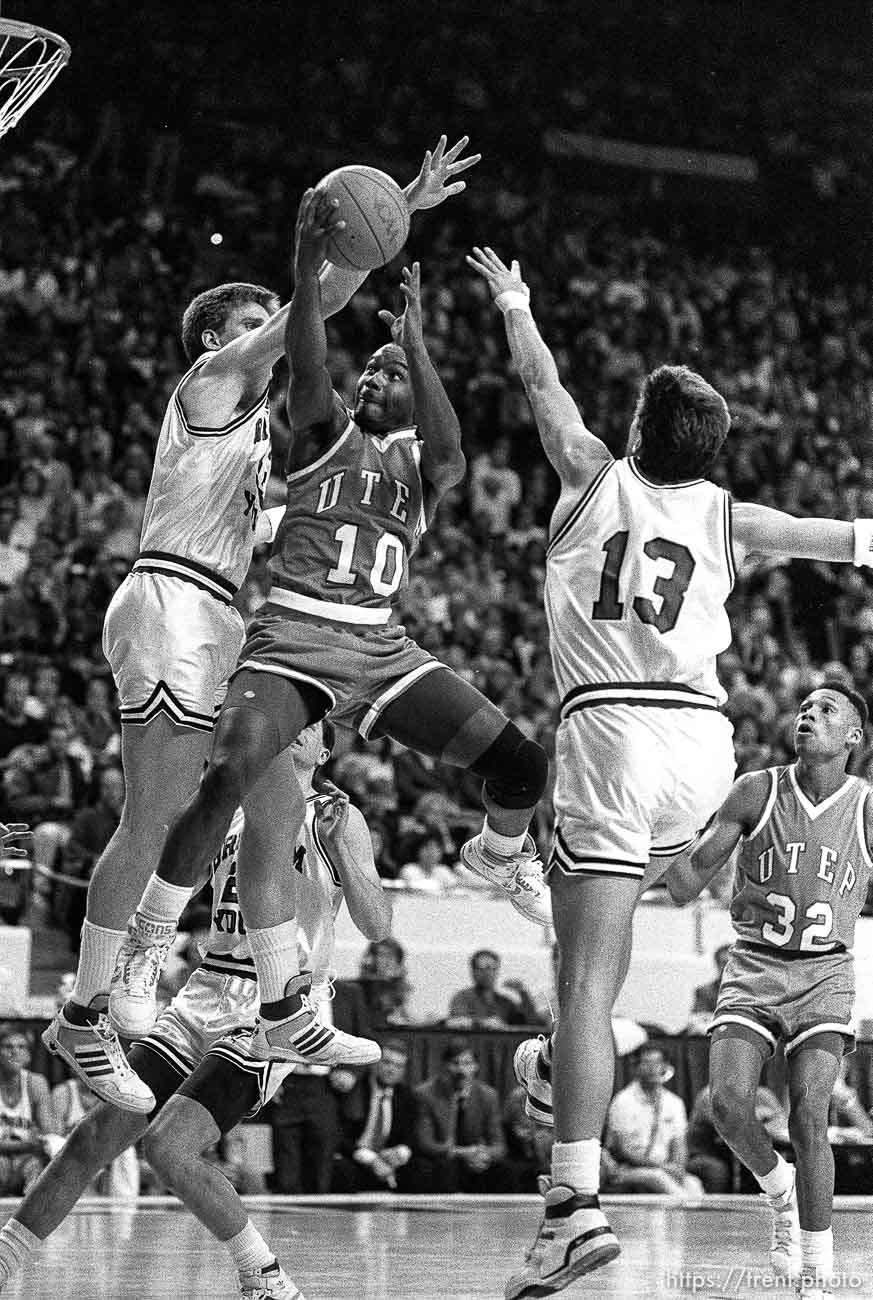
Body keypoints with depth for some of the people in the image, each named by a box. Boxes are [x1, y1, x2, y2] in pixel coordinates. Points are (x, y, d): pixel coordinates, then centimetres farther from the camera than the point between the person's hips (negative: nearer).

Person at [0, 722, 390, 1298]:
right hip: (208, 995, 5)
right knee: (96, 1133, -4)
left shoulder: (337, 819, 1)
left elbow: (377, 926, -8)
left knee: (169, 1147, -22)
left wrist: (339, 847, -19)